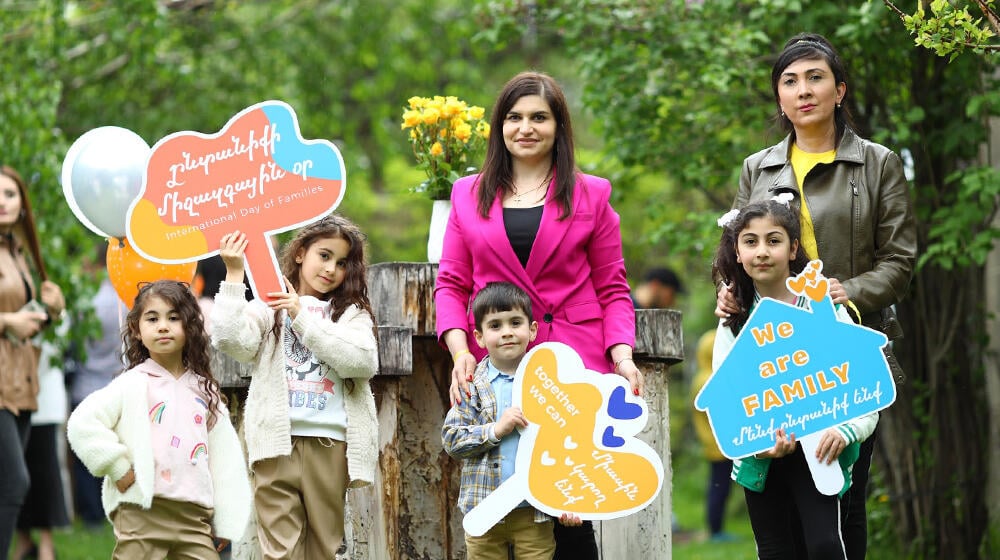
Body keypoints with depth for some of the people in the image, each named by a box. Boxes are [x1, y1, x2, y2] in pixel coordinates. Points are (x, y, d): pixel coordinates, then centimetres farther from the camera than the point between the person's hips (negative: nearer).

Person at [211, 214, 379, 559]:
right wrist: (235, 276, -6)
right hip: (279, 441, -1)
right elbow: (231, 341, -5)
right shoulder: (270, 306, 12)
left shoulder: (351, 312, 15)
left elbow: (364, 362, -4)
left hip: (329, 444, 2)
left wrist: (303, 317, -7)